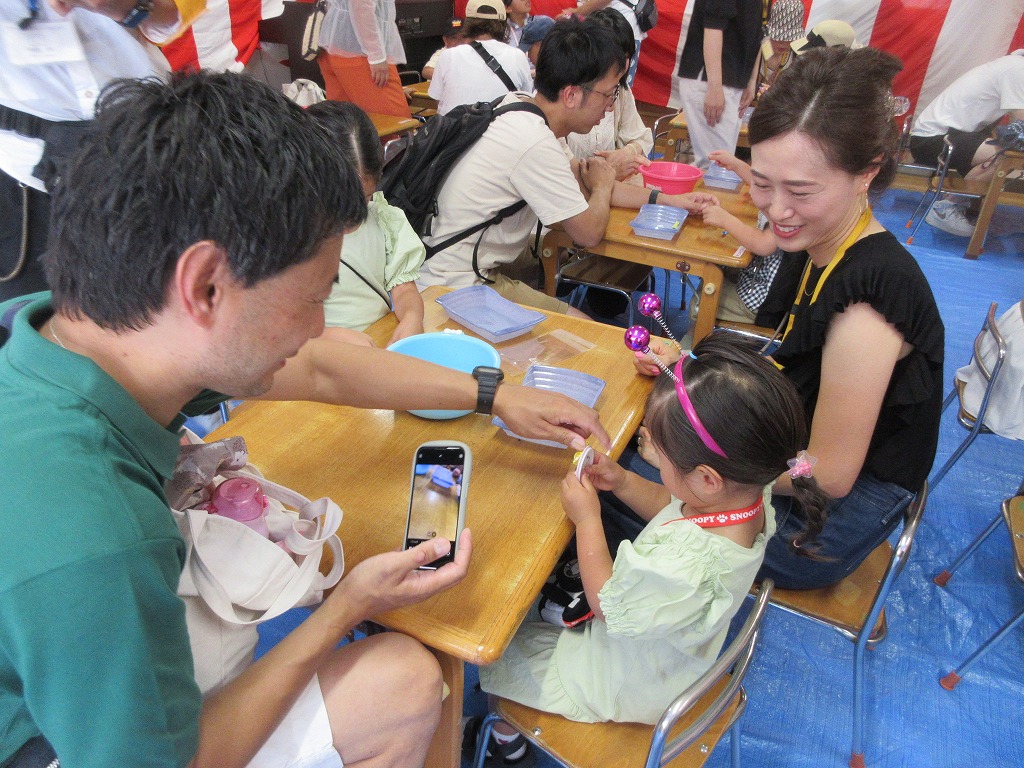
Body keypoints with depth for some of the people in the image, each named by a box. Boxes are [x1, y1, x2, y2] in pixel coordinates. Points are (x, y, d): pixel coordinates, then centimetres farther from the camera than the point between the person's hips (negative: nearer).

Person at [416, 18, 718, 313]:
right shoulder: (535, 144, -27)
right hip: (456, 290, -9)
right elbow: (589, 233, -16)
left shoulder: (517, 106, 1)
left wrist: (667, 199, 7)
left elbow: (577, 179, 13)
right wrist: (604, 186, 6)